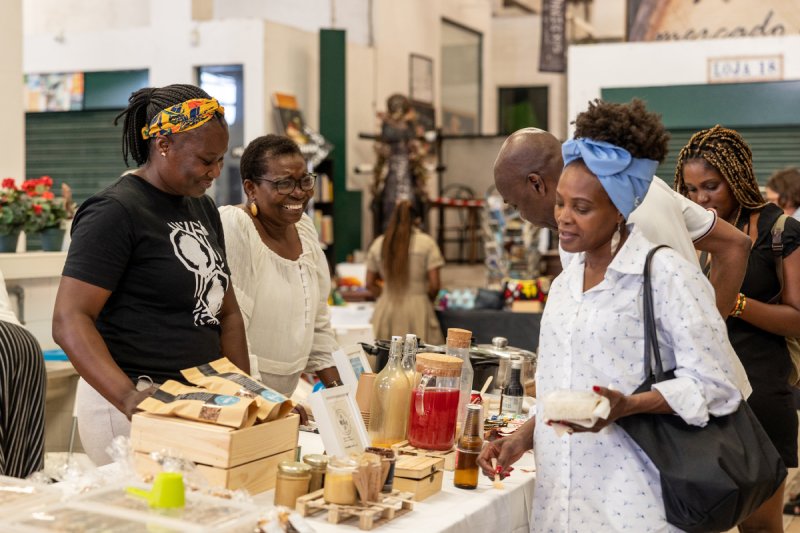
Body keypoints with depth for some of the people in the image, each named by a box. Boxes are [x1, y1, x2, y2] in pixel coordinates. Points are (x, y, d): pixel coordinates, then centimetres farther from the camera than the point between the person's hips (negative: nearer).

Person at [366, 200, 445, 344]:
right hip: (417, 310, -3)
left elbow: (370, 284, 10)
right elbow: (434, 285, -4)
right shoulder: (426, 242, -2)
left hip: (386, 310, 3)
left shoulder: (379, 244, 6)